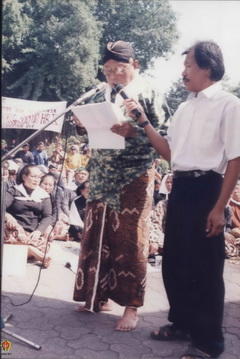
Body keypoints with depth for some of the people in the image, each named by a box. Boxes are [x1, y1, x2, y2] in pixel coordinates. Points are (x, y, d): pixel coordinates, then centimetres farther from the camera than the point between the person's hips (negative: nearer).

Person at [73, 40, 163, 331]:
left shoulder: (147, 93, 0)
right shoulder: (100, 95, 14)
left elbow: (159, 135, -6)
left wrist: (133, 131, -22)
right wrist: (82, 124, -5)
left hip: (134, 177, -5)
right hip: (101, 177, 5)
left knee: (130, 240, -2)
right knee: (97, 236, 7)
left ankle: (131, 306, 9)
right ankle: (99, 294, 23)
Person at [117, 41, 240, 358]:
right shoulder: (185, 107, 16)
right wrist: (143, 121, 8)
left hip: (206, 189, -7)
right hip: (179, 188, 8)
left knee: (205, 268, 1)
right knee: (174, 263, 14)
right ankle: (182, 323, 34)